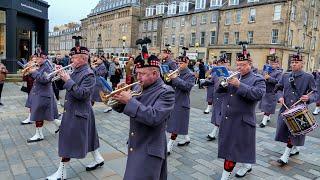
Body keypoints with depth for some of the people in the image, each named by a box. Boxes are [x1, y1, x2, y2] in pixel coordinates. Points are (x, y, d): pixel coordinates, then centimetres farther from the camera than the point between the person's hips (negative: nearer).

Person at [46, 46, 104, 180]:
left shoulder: (88, 74, -19)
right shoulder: (76, 71, 9)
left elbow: (82, 94, -27)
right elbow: (68, 87, 14)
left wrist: (68, 80, -25)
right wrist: (62, 76, 0)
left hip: (77, 114, -9)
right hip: (71, 111, 9)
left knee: (68, 141, 0)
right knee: (87, 136, 19)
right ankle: (98, 159, 35)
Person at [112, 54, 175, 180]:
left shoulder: (166, 92, -16)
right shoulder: (138, 88, 5)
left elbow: (154, 117, -29)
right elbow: (123, 108, 11)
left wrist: (130, 101, -27)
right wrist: (120, 97, -11)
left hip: (149, 151, -6)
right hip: (134, 146, 7)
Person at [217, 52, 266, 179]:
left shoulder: (257, 79, -2)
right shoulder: (233, 76, 14)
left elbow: (258, 94, -21)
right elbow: (218, 90, 9)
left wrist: (239, 85, -26)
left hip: (241, 121, -6)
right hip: (227, 119, 6)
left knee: (233, 147, 1)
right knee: (228, 145, 15)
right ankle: (246, 165, 37)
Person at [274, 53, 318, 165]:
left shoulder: (308, 77, -3)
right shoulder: (285, 76, 7)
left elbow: (316, 93, -3)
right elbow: (279, 88, 14)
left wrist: (309, 98, -25)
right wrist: (280, 96, -7)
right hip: (285, 109, 4)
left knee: (293, 133, 1)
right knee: (284, 131, 11)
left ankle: (286, 154, 12)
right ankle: (295, 149, 35)